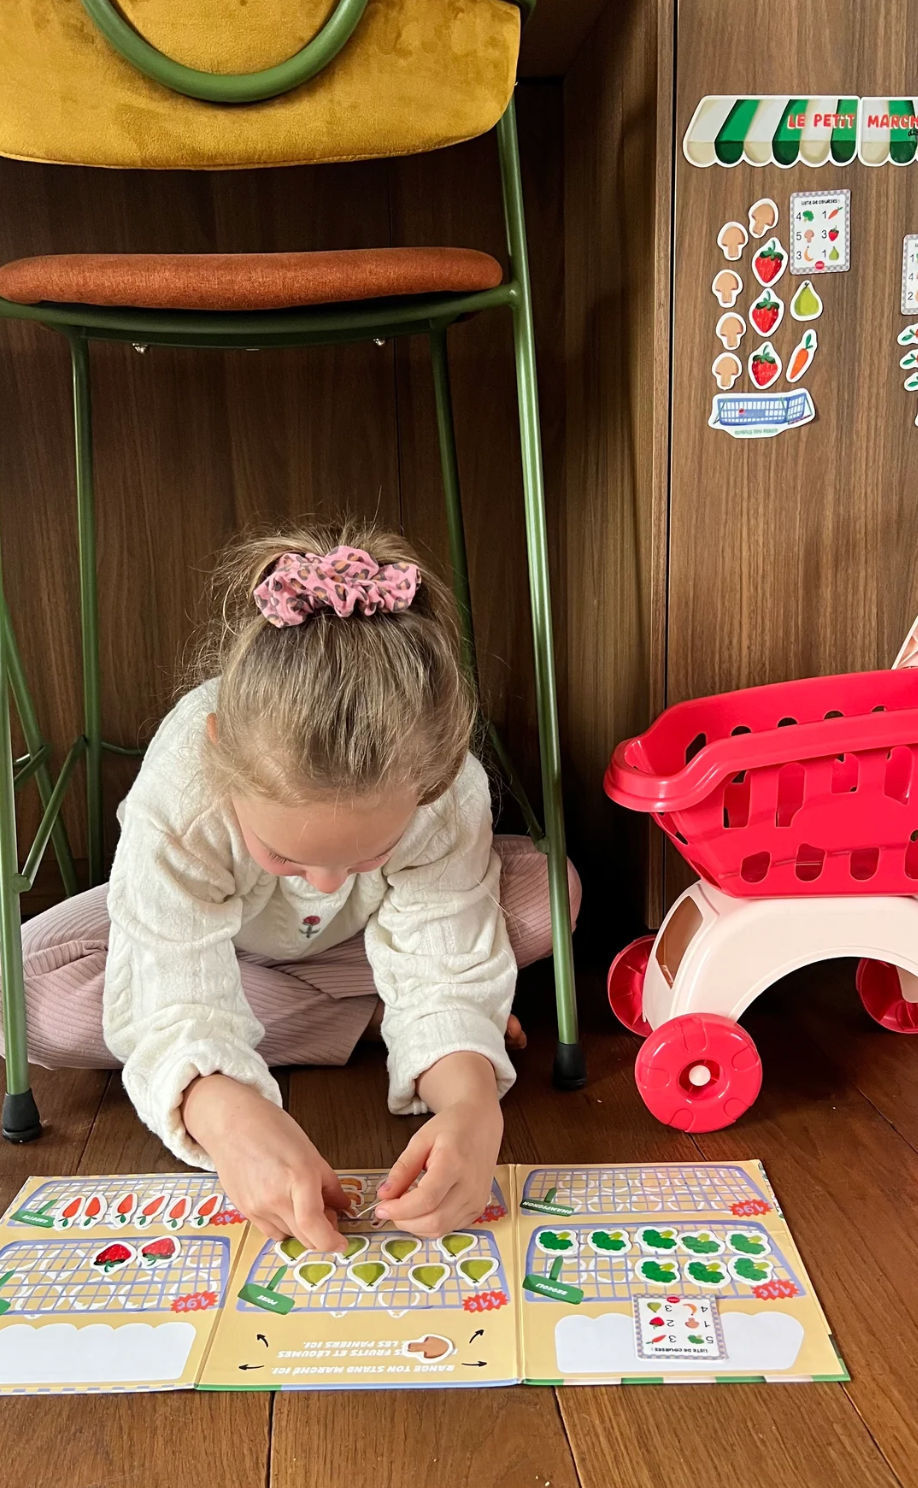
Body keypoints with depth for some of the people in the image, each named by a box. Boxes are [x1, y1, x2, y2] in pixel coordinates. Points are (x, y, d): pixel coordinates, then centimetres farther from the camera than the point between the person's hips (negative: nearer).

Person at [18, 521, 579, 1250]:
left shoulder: (445, 786, -37)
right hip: (202, 930, 2)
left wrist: (469, 1101, -54)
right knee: (30, 995, -31)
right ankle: (366, 1018, -20)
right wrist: (228, 1114, -63)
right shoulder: (180, 788, -41)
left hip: (373, 939, -1)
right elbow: (177, 1010, -41)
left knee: (548, 894, -24)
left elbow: (442, 978, -34)